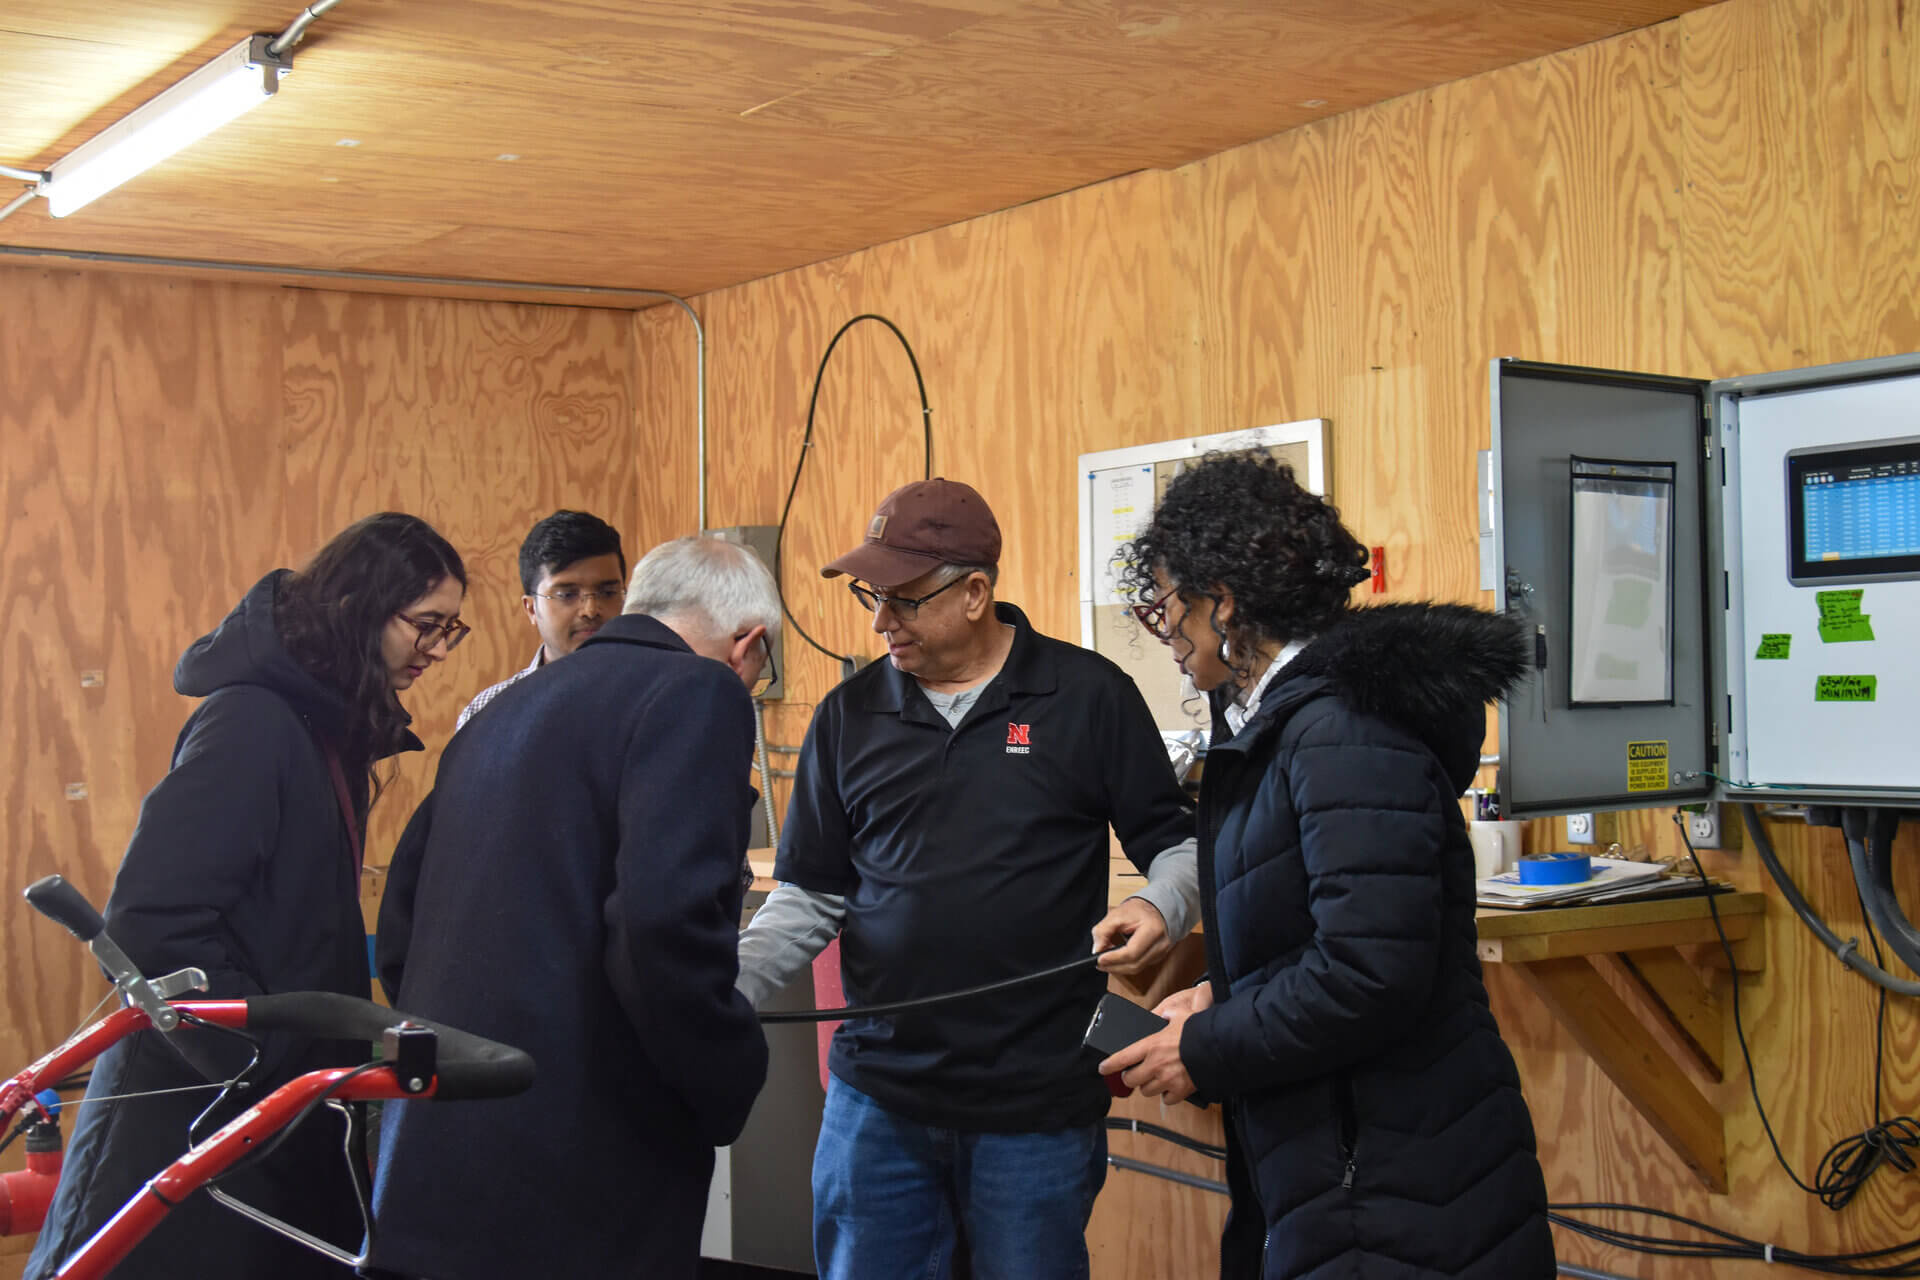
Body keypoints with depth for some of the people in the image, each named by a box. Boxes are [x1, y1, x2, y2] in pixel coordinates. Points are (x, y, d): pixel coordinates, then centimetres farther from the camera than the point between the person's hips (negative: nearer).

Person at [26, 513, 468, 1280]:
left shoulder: (333, 731, 11)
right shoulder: (252, 721, -18)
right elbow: (150, 924, -24)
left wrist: (348, 1055, 4)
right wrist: (278, 1063, -22)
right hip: (191, 1122, -9)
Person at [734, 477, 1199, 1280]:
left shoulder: (1089, 696, -2)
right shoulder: (849, 717, 6)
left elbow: (1174, 840, 5)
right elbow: (809, 898, 9)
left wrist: (1162, 907, -17)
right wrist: (723, 990, -6)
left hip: (1039, 1099, -2)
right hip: (877, 1095, 3)